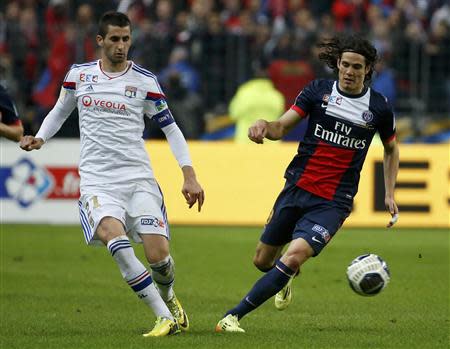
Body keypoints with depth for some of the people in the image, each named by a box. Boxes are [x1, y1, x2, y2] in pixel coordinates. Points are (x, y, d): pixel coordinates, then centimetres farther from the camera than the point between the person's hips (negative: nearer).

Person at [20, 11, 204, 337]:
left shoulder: (145, 81, 3)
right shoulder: (79, 75, 7)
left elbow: (171, 128, 9)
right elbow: (61, 110, 25)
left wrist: (189, 175, 2)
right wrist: (40, 138, 7)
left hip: (139, 178, 0)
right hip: (97, 181, 0)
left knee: (158, 256, -13)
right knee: (113, 234, -30)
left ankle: (167, 296, 27)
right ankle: (165, 317, -26)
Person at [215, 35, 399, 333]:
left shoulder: (379, 107, 0)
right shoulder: (318, 91, -1)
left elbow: (391, 149, 17)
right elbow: (282, 127, -4)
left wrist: (390, 194, 10)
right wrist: (264, 126, -27)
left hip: (333, 203, -2)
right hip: (297, 188, 2)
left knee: (294, 257, -24)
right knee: (263, 261, 11)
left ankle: (233, 316, -18)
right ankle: (286, 278, 50)